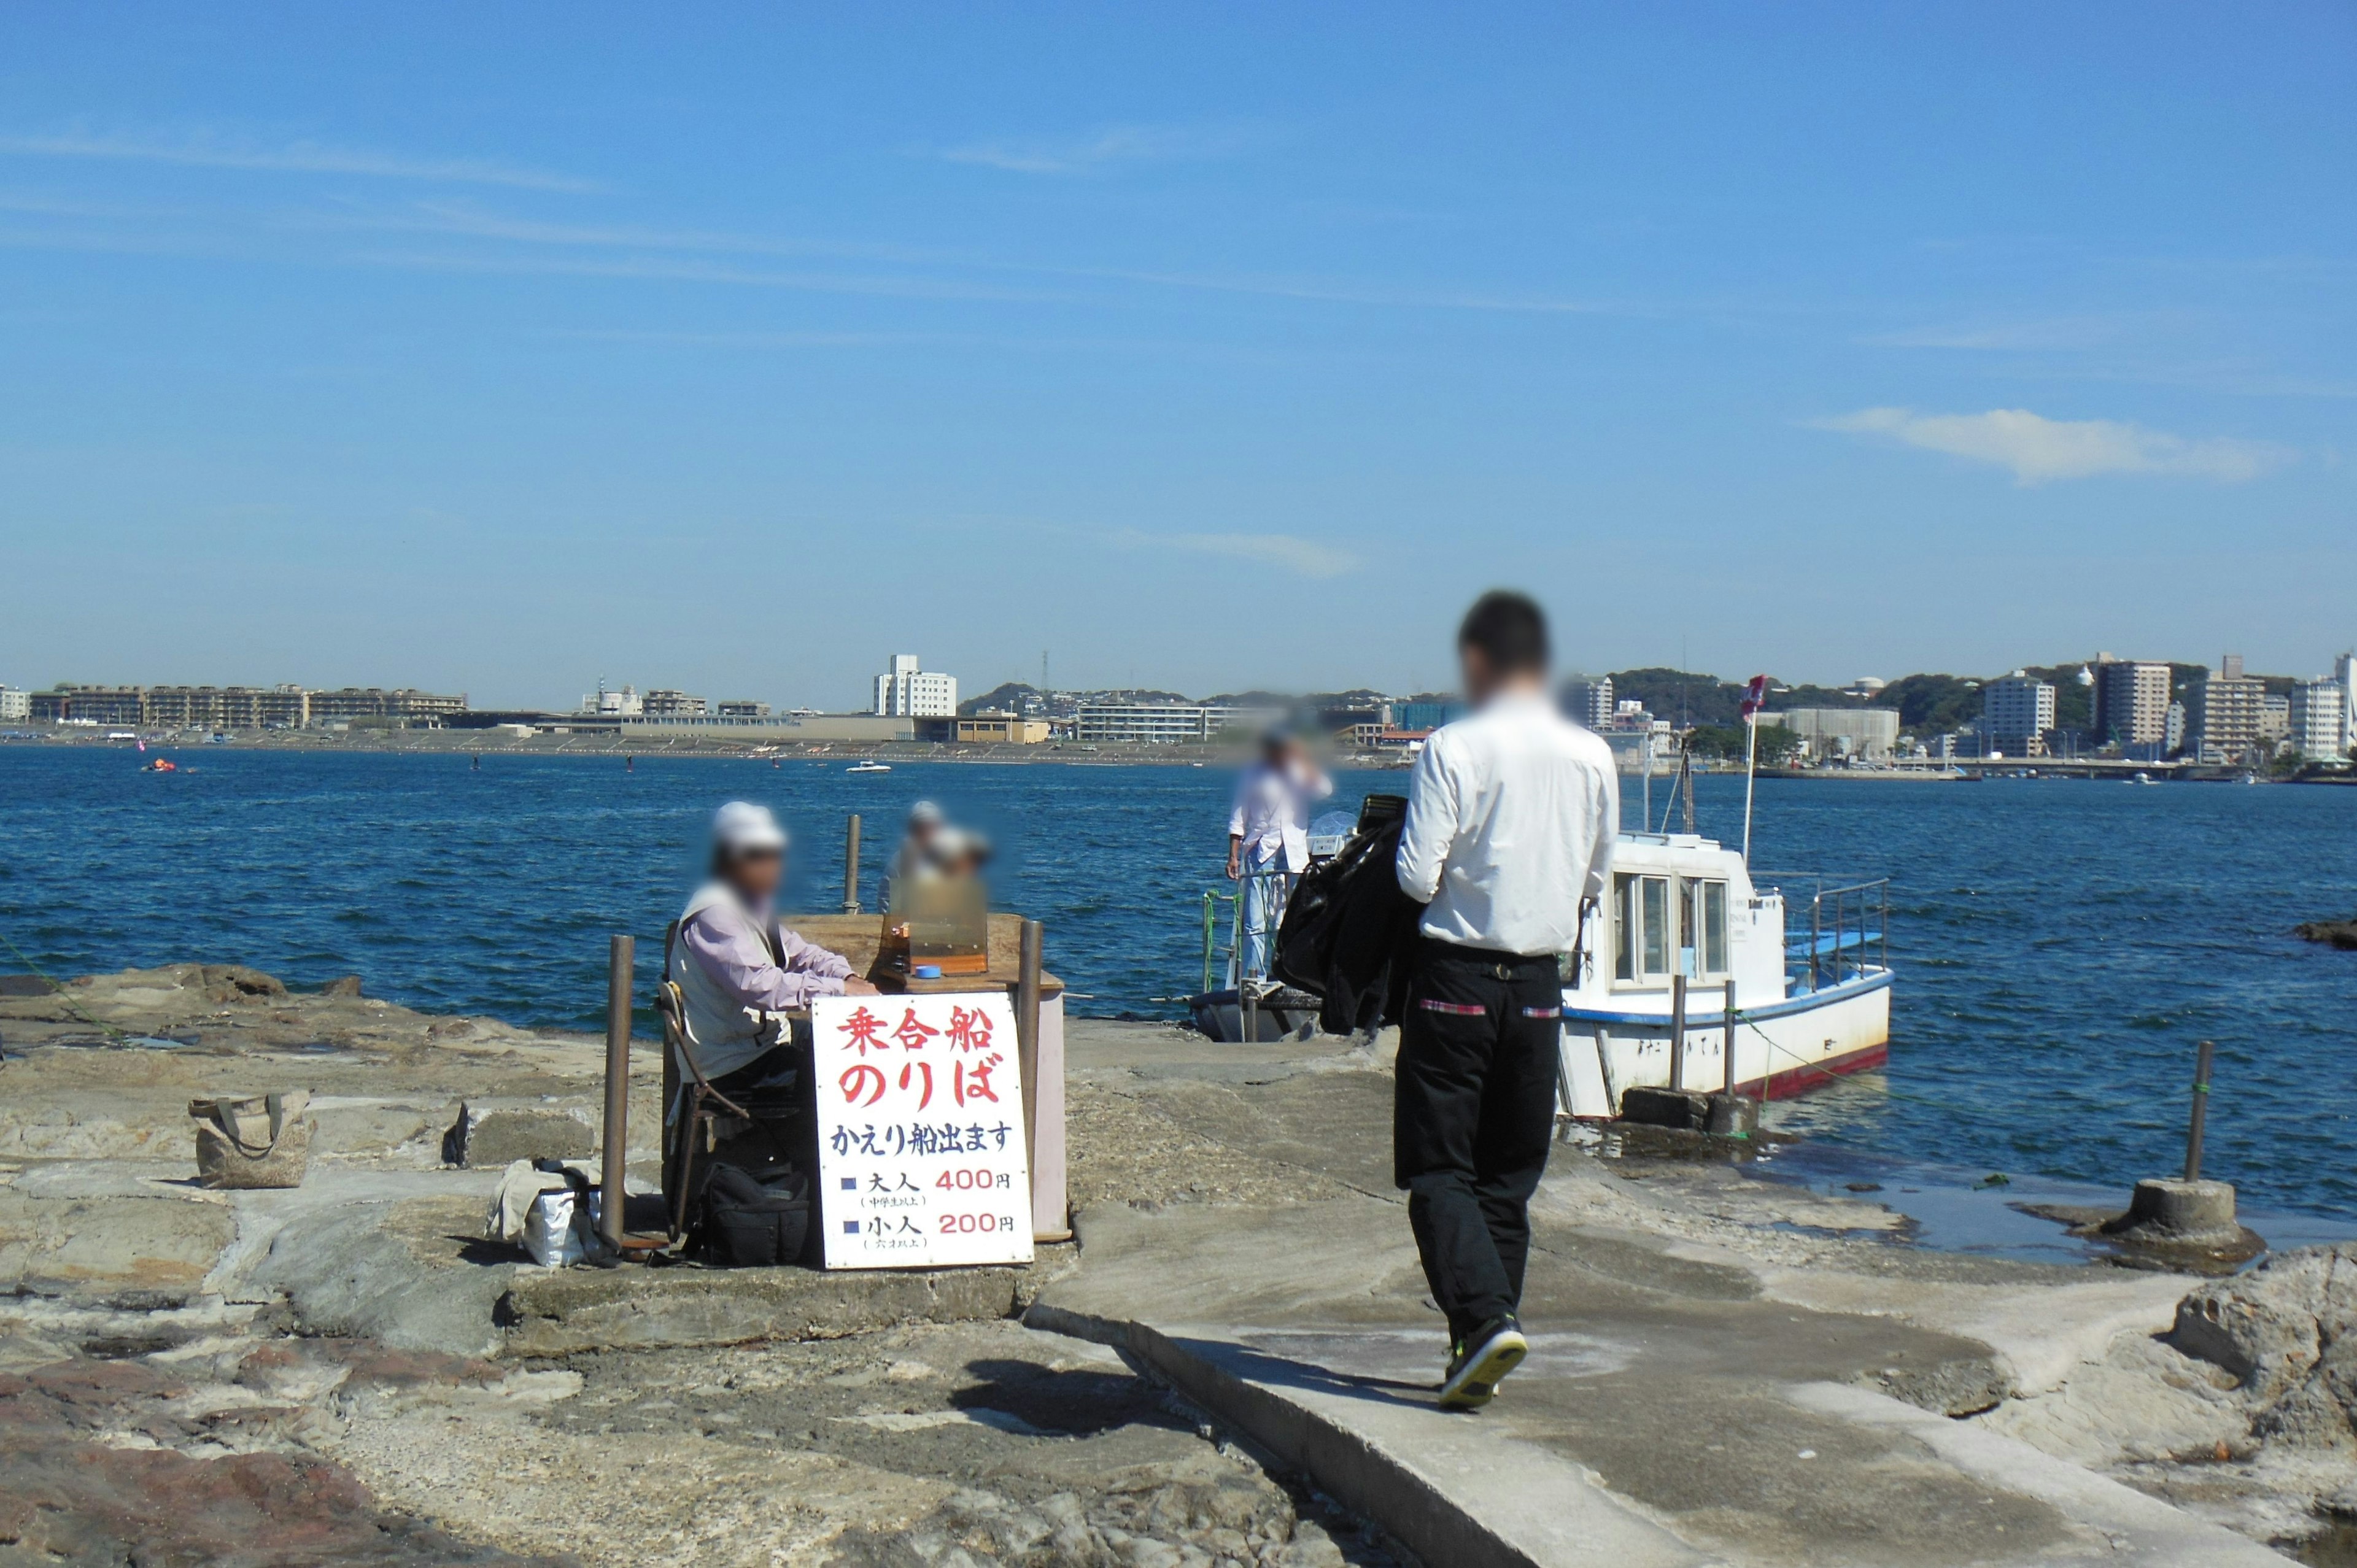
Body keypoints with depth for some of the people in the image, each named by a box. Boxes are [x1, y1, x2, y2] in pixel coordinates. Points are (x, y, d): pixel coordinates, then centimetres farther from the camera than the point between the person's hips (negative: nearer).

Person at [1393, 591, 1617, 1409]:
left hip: (1455, 979, -4)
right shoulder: (1593, 757, 1)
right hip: (1541, 985, 4)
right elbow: (1596, 879, 10)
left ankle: (1485, 1317, -16)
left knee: (1438, 1170, 3)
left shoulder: (1453, 748, -12)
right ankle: (1478, 1350, 15)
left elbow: (1417, 876, -14)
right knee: (1510, 1177, 13)